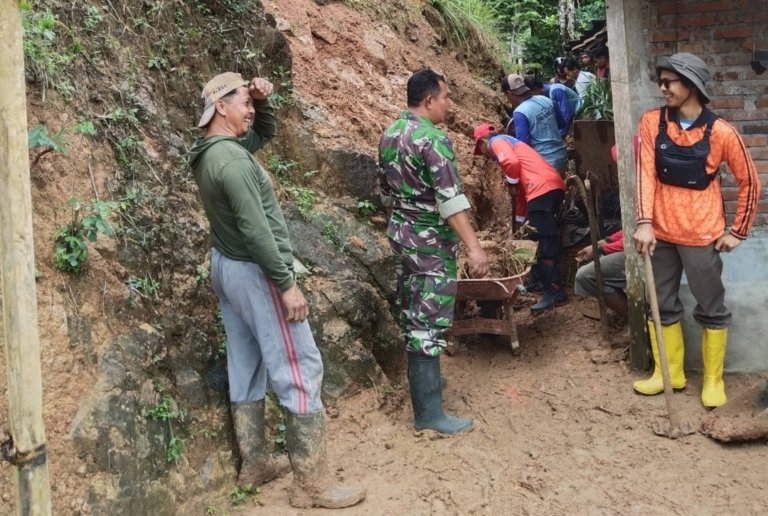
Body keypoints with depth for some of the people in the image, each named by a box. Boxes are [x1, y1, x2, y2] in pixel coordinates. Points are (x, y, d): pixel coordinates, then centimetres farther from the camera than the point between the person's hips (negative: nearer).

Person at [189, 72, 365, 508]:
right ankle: (312, 483, -1)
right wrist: (286, 283, -22)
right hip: (254, 272, -11)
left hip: (226, 266, 11)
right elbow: (255, 230, -26)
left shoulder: (213, 152, 8)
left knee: (246, 367, 16)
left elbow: (267, 131, 23)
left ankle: (255, 463, 26)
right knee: (301, 370, -6)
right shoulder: (232, 159, -22)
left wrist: (263, 101, 3)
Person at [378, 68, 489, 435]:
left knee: (411, 311, 20)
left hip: (400, 233, 9)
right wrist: (474, 247, -28)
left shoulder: (390, 134, 8)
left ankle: (422, 378, 37)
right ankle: (428, 413, -2)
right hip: (429, 240, -9)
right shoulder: (432, 139, -19)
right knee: (429, 321, -6)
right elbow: (451, 198, -26)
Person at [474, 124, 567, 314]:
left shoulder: (497, 142, 8)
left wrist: (512, 184, 4)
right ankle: (549, 283, 24)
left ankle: (553, 291, -11)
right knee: (547, 240, 17)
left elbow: (512, 163, -16)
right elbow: (524, 185, 35)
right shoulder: (509, 142, 35)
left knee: (544, 242, -10)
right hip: (554, 185, 10)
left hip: (542, 189, -10)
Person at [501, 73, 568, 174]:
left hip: (546, 163, -7)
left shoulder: (520, 113, -19)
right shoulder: (546, 100, 4)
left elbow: (523, 143, -21)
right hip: (562, 156, 7)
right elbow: (562, 124, 15)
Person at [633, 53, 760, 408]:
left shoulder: (720, 132, -11)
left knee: (711, 309, 9)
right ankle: (670, 373, 30)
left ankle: (713, 379, 25)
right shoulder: (652, 122, -4)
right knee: (662, 305, 14)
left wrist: (738, 231, -1)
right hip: (661, 232, 3)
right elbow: (645, 173, -8)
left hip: (701, 235, -3)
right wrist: (644, 223, -17)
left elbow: (750, 182, -2)